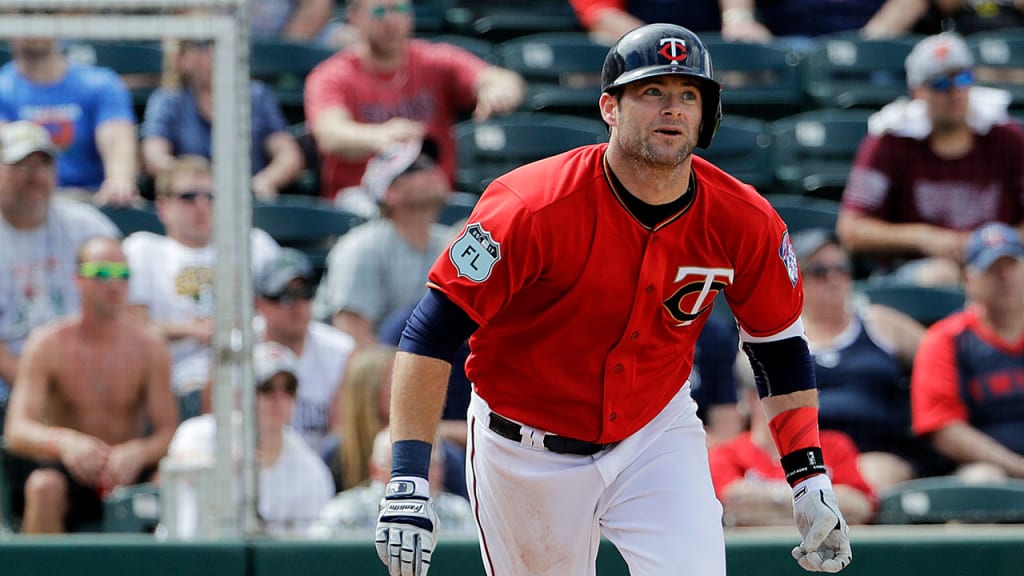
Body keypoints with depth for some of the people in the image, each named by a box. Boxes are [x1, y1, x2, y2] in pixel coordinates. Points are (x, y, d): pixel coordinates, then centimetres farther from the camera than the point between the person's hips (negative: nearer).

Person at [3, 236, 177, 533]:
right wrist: (64, 441, -40)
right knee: (43, 487, -35)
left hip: (127, 475, 1)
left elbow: (168, 432, -8)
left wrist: (137, 453, -32)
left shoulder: (148, 344, -3)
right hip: (70, 475, -1)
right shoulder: (48, 344, -7)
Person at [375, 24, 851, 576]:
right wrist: (407, 483, -30)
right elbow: (430, 334, -23)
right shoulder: (534, 208, -24)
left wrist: (811, 482, -3)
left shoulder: (745, 223, -12)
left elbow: (780, 347, 4)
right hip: (526, 451, -2)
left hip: (657, 434, 2)